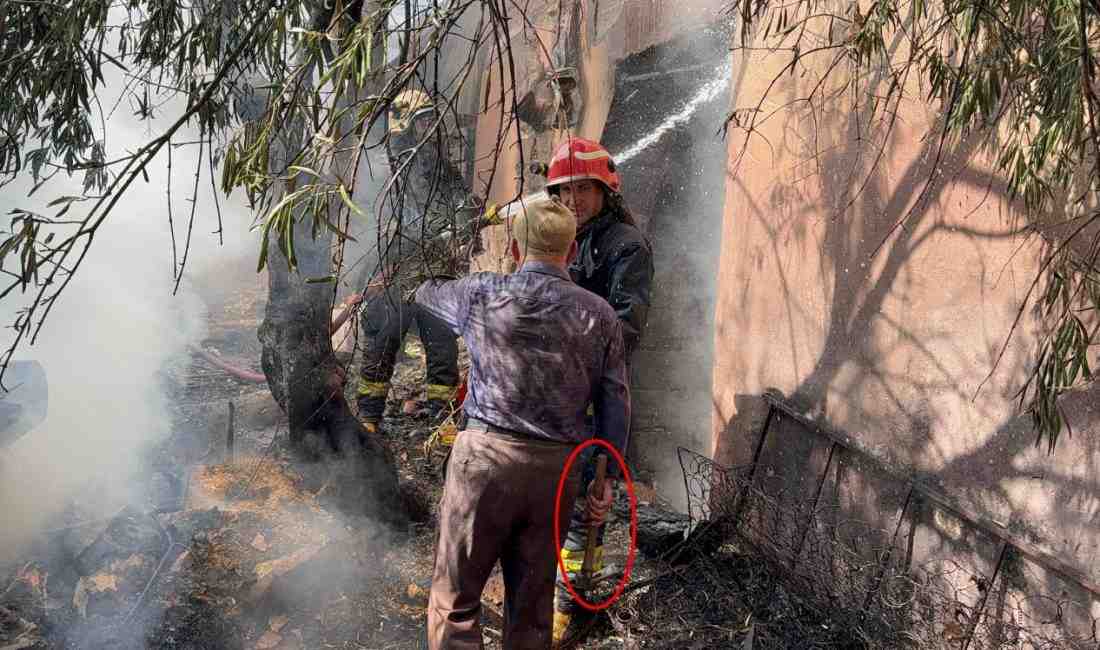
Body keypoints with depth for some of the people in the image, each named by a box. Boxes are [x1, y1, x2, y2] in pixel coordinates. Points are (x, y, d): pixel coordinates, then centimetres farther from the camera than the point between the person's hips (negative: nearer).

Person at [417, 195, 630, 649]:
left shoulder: (483, 294, 0)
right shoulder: (599, 315, 4)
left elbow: (426, 294, 21)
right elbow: (616, 405, 4)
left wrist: (429, 284, 43)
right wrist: (607, 478, 12)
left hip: (486, 457, -3)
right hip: (559, 467, 3)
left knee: (456, 598, 6)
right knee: (532, 601, 15)